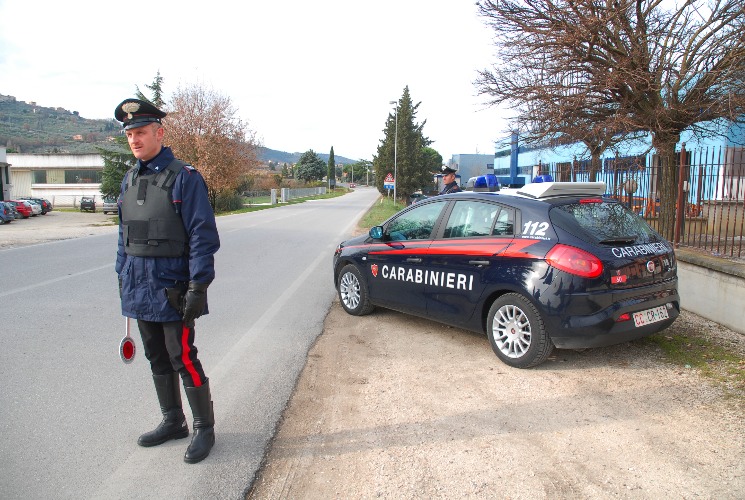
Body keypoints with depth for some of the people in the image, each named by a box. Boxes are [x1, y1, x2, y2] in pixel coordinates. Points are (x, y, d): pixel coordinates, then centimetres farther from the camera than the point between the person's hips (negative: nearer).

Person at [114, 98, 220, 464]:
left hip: (171, 289, -7)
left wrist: (198, 287, -20)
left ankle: (204, 429, 15)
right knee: (158, 360, 16)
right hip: (139, 288, 8)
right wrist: (123, 275, 16)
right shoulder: (129, 180, 11)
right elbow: (125, 234, 18)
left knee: (183, 360, -1)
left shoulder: (184, 178, -11)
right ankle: (173, 422, 32)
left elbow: (203, 237, -15)